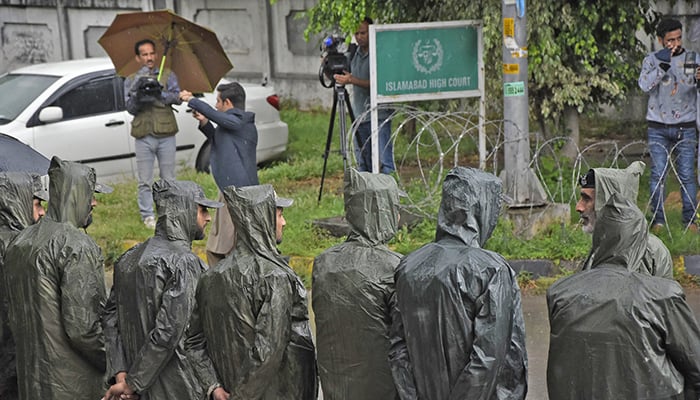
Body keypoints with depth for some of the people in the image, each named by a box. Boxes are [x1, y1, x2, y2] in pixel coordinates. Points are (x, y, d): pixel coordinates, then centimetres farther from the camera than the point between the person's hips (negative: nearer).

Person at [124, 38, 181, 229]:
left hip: (166, 135, 0)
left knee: (168, 179, 6)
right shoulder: (131, 81, 10)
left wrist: (160, 94, -27)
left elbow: (177, 97, -8)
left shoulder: (168, 76, 9)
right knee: (145, 181, 2)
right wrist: (138, 94, -22)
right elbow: (130, 108, -1)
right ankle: (148, 216, 9)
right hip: (143, 136, 0)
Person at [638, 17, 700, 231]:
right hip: (658, 127, 0)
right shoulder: (652, 60, 4)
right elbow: (644, 85, -12)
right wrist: (662, 65, -22)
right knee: (658, 174, -1)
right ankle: (658, 219, 6)